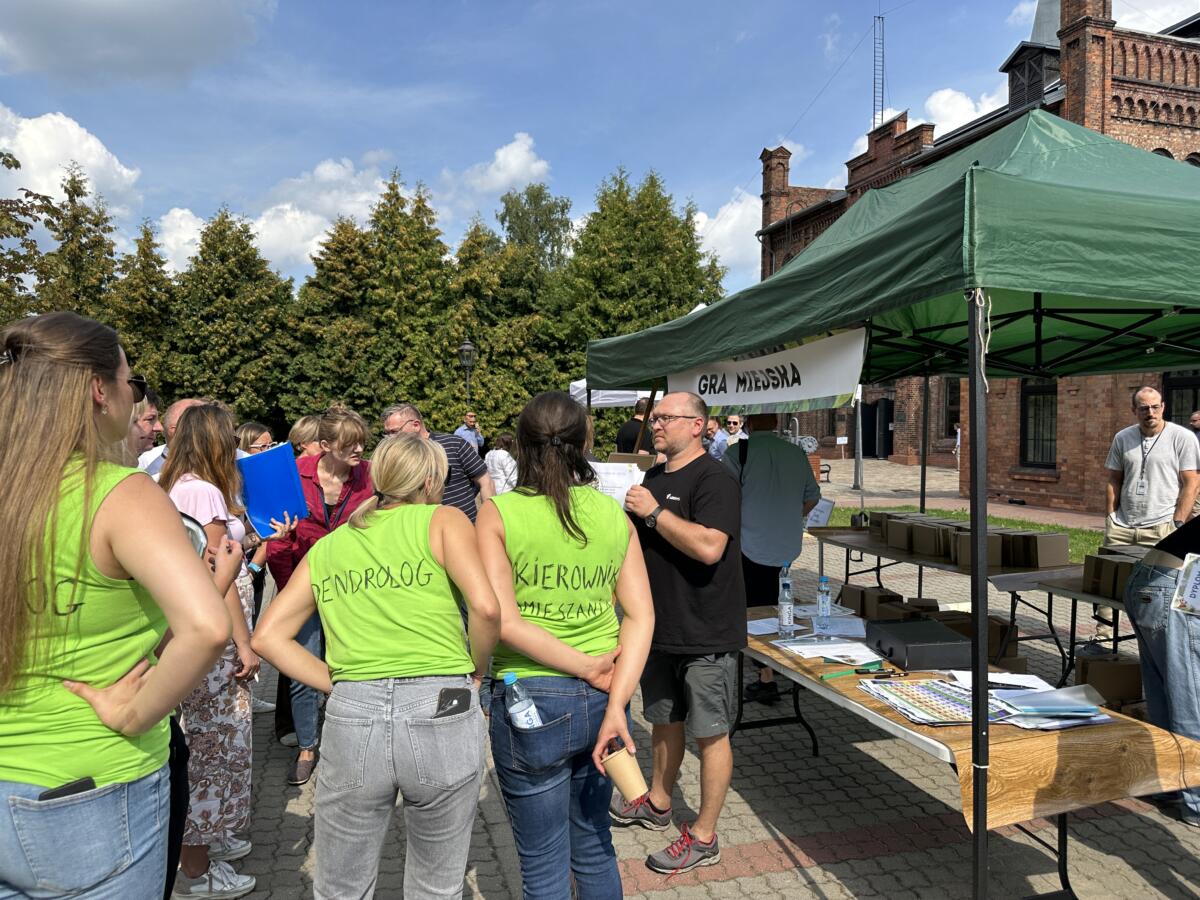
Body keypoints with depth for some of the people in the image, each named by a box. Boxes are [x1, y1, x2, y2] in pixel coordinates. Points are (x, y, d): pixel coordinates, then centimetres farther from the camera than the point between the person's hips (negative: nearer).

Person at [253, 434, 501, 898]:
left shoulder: (327, 546, 15)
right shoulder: (443, 520, 2)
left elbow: (267, 637, 9)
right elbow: (486, 607, -13)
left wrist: (338, 683, 10)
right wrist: (475, 672, 3)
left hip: (351, 716, 3)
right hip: (441, 715, -3)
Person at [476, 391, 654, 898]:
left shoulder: (499, 513, -11)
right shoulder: (613, 514, 0)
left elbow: (503, 621, -19)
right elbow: (642, 616, -6)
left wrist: (587, 667, -13)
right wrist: (616, 704, -10)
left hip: (530, 702, -4)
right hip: (601, 700, 4)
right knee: (594, 847, 25)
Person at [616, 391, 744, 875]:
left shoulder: (714, 479, -16)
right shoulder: (654, 477, 11)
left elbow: (709, 547, -30)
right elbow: (638, 542, 22)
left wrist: (654, 511, -22)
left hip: (705, 633, -8)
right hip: (660, 626, 8)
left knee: (709, 731, 6)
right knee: (664, 719, 22)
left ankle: (703, 837, 19)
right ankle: (657, 803, 41)